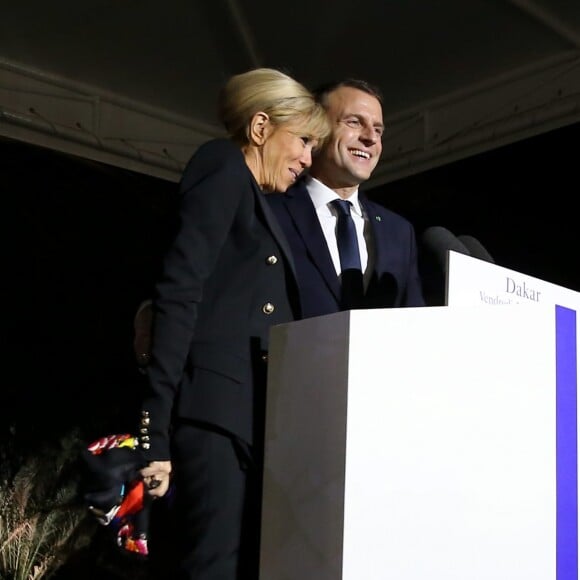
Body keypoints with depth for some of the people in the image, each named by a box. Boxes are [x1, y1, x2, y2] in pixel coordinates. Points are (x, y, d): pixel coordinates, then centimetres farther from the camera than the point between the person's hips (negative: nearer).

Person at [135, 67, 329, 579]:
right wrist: (157, 430, -19)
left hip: (251, 421, 9)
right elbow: (179, 293, -11)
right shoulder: (224, 166, 2)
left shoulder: (258, 205, 28)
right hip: (216, 413, -9)